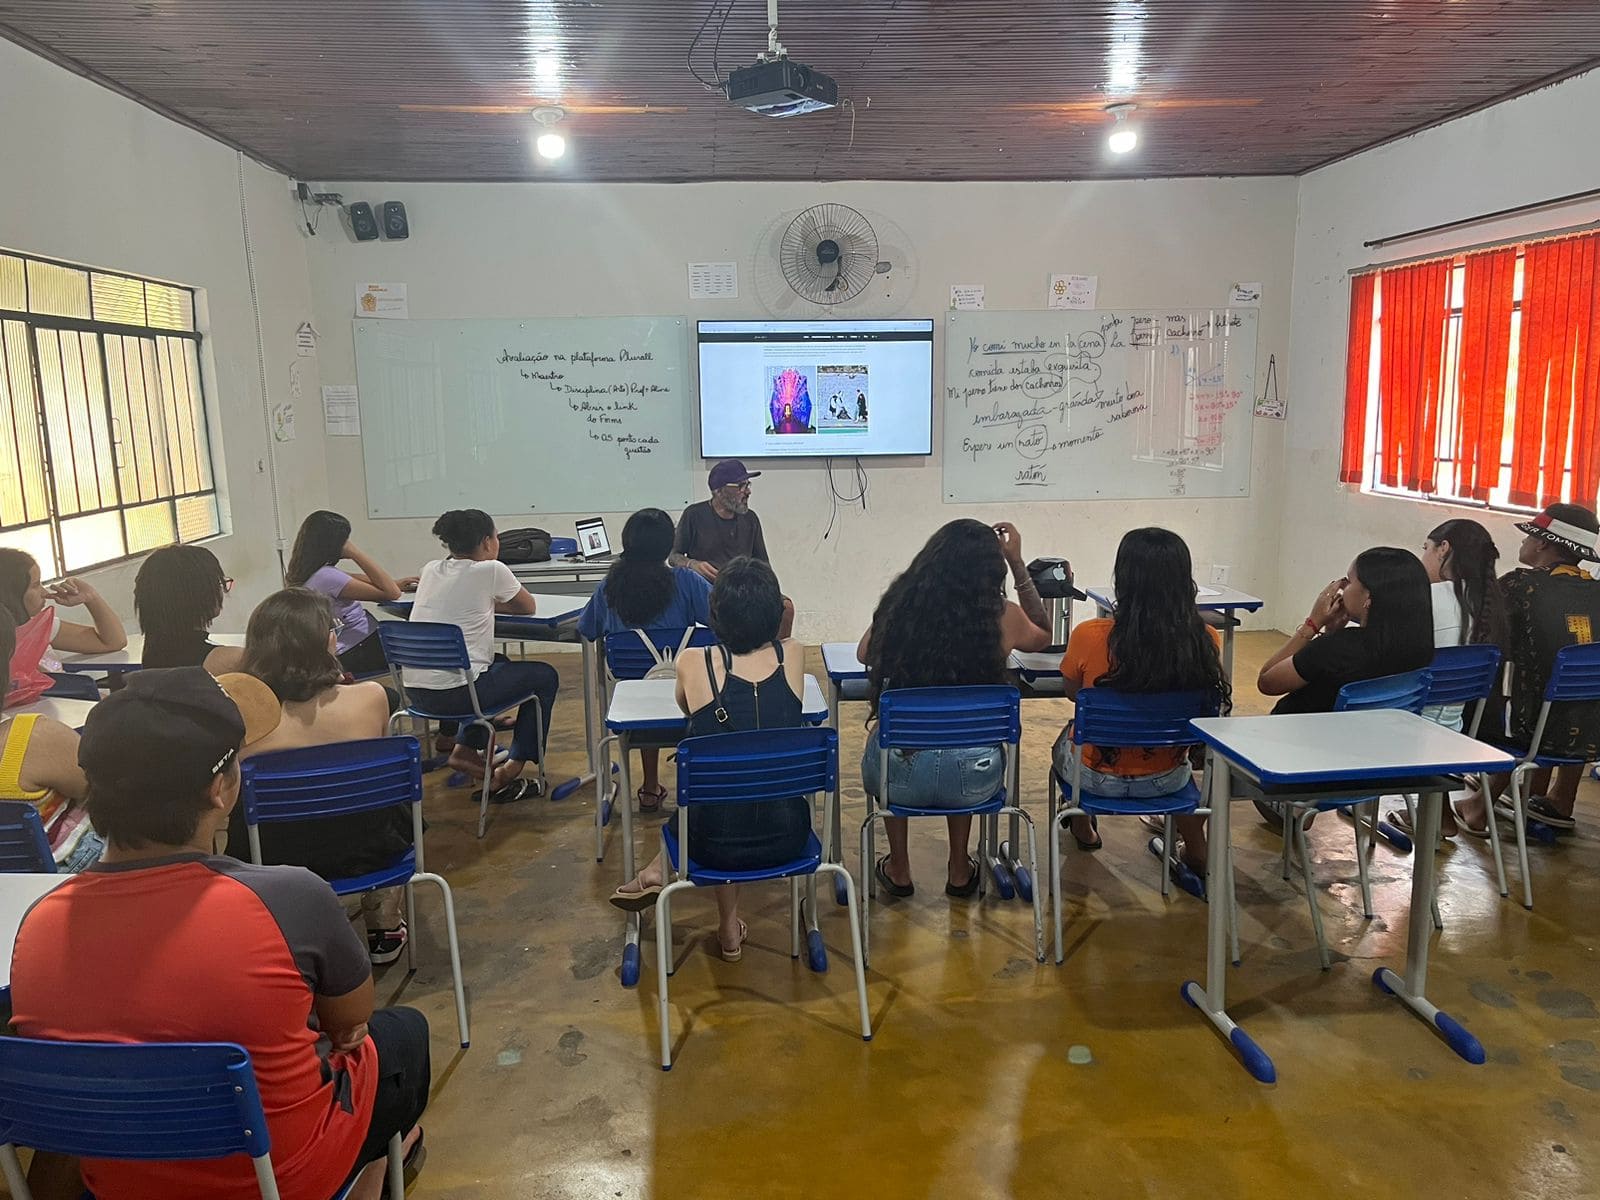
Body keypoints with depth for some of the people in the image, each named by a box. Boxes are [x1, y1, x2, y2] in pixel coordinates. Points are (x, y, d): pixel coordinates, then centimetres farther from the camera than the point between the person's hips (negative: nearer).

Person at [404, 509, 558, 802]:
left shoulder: (431, 569, 10)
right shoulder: (490, 570, -9)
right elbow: (528, 607, 7)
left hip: (417, 689, 7)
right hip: (455, 692, -7)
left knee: (497, 663, 35)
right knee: (545, 676, 16)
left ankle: (465, 749, 26)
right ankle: (510, 771, 16)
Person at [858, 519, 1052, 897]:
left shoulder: (898, 606, -2)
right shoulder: (1002, 617, -4)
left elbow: (864, 654, 20)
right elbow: (1043, 635, 21)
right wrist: (1017, 563, 23)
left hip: (901, 779, 0)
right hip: (973, 781, 0)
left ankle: (898, 870, 42)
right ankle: (960, 870, 44)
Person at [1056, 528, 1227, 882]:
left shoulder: (1089, 636, -24)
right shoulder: (1205, 640, -19)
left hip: (1098, 777, -1)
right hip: (1165, 779, 2)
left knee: (1066, 739, 34)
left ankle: (1083, 827, 55)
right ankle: (1195, 854, 46)